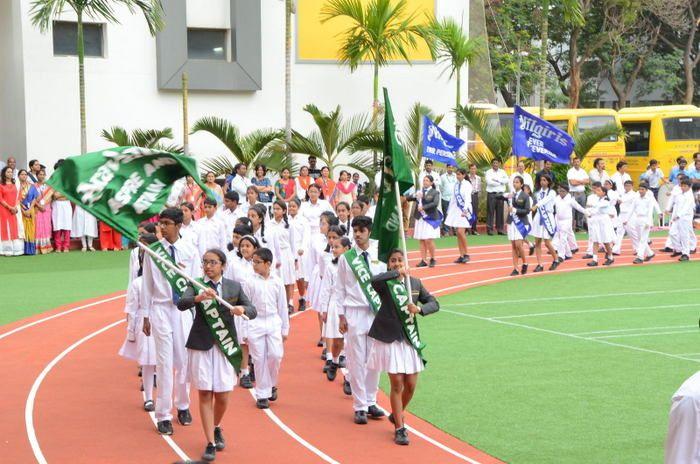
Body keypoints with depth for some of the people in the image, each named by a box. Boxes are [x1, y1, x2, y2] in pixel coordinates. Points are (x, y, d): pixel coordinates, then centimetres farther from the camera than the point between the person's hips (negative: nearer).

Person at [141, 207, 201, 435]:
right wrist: (146, 315, 4)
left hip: (184, 308, 1)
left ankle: (183, 406, 30)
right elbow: (147, 284, 2)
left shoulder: (190, 251, -2)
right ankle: (163, 415, 7)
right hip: (161, 309, -1)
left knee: (183, 361, 10)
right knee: (164, 363, -1)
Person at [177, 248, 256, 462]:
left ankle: (216, 428, 35)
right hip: (201, 345, -1)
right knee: (205, 395, 0)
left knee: (222, 396, 5)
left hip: (225, 345, 1)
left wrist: (242, 310, -22)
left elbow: (252, 311, 1)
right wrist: (198, 298, -38)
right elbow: (181, 304, -18)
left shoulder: (234, 287, 5)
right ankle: (210, 443, 6)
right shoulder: (195, 285, -1)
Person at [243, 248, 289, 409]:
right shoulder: (250, 282, -3)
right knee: (259, 359, 1)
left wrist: (285, 329, 10)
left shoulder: (277, 282, 1)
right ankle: (262, 394, 9)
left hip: (273, 322, 1)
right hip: (255, 324, -1)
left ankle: (271, 385, 19)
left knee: (276, 355, -7)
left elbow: (282, 306, 8)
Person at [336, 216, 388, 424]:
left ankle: (371, 402, 18)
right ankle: (360, 407, 6)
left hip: (376, 313, 2)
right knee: (357, 361, -1)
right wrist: (341, 316, 0)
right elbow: (340, 289, 4)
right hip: (354, 313, -2)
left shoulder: (378, 257, 4)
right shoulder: (346, 258, 0)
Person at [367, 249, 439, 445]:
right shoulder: (385, 283, -7)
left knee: (411, 385, 7)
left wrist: (420, 309, -12)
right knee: (397, 384, -5)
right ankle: (399, 428, 6)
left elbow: (434, 303, 7)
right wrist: (397, 273, -27)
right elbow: (374, 281, -31)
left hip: (410, 339, 4)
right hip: (389, 339, -4)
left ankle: (396, 415, 35)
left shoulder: (415, 283, 6)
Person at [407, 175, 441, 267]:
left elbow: (435, 203, -16)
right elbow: (408, 198, 5)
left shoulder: (435, 192, -1)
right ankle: (423, 260, 8)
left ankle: (432, 259, 7)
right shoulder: (419, 191, 12)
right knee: (422, 241, 4)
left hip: (430, 218, -5)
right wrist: (415, 196, -14)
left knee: (429, 240, -9)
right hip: (420, 218, 5)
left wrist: (423, 207, -22)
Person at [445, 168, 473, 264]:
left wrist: (465, 210, -27)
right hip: (456, 209, 7)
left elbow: (468, 198, -16)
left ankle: (466, 254, -5)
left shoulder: (467, 184, -7)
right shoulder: (456, 184, 13)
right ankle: (461, 256, 7)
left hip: (464, 210, -7)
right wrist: (449, 210, 15)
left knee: (461, 231, -16)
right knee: (458, 233, 4)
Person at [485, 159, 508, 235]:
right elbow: (489, 182, -12)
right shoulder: (489, 172, 3)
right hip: (491, 194, -3)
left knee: (500, 212, 3)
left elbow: (506, 181, -1)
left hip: (500, 194, 3)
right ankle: (490, 229, -3)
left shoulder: (502, 172, 13)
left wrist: (497, 179, -9)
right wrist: (500, 183, -5)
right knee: (490, 212, -4)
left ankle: (500, 229, 7)